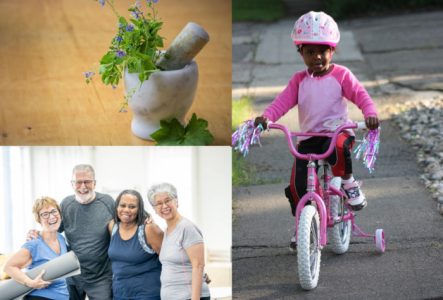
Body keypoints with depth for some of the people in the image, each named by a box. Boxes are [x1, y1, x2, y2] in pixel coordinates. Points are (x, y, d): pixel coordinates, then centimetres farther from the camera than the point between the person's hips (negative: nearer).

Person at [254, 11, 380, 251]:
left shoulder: (341, 75, 2)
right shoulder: (299, 80, 10)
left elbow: (360, 95, -8)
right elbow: (283, 101, -1)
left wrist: (370, 114, -29)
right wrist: (266, 117, -21)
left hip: (337, 131, -3)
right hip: (308, 137, 3)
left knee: (338, 147, -41)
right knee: (297, 185, -8)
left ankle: (349, 184, -10)